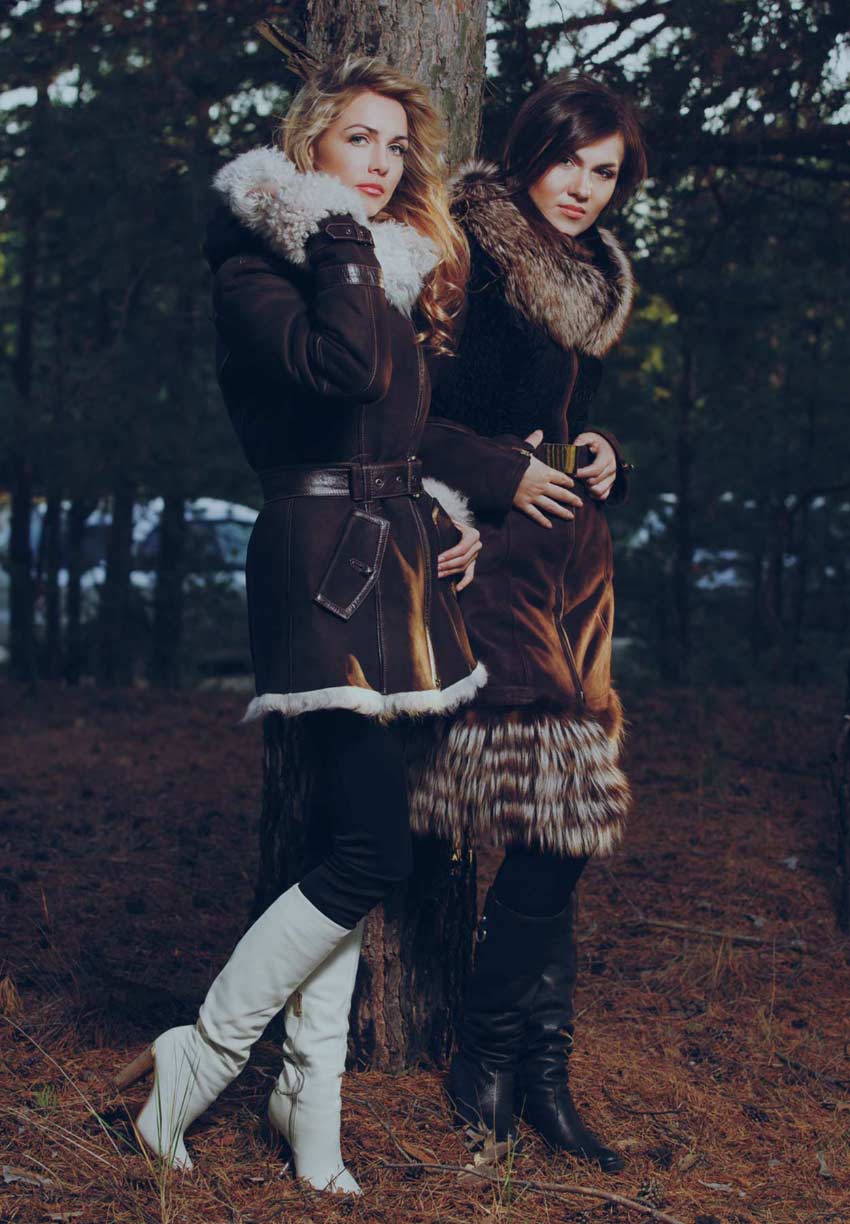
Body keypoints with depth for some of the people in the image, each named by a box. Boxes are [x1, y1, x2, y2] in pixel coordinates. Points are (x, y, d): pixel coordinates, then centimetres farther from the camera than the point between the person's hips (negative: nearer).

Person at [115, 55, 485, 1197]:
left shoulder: (401, 269, 18)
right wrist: (338, 238, -14)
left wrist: (443, 521, 9)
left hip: (397, 560, 9)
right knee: (373, 849, -13)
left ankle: (311, 1084, 18)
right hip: (323, 561, -8)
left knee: (351, 838, 9)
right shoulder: (255, 267, -6)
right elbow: (343, 369, -26)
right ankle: (199, 1056, 2)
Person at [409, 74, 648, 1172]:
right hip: (491, 548, -7)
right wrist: (498, 473, -14)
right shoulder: (465, 256, -6)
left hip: (571, 548, 8)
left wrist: (602, 454, 9)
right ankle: (524, 1058, 7)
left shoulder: (594, 281, 18)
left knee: (560, 815, 4)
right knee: (555, 804, -10)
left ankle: (532, 1068, 13)